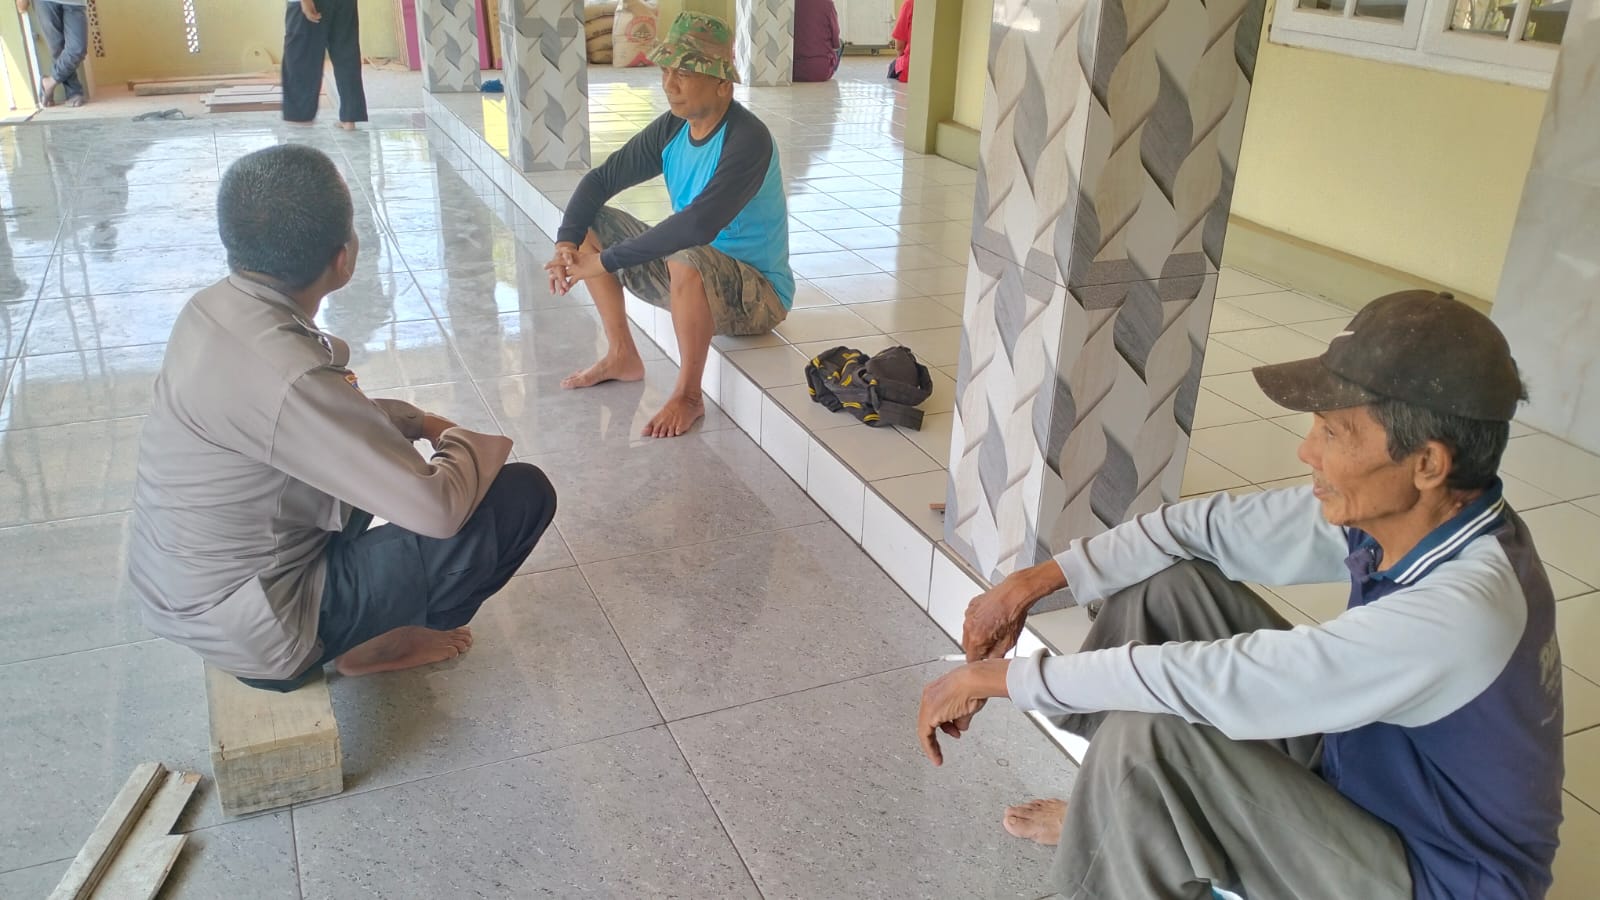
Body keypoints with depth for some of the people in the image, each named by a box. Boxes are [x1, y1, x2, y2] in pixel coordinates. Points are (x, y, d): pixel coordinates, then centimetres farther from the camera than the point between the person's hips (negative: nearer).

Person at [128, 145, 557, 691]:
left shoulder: (216, 307, -6)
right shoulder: (284, 376, -32)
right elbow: (438, 508, -27)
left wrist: (419, 421, 4)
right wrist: (463, 442, -7)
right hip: (255, 628, -8)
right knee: (524, 495, -10)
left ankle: (361, 627, 19)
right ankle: (375, 643, 11)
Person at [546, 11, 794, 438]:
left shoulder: (748, 139, -26)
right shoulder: (671, 127, -2)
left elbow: (699, 225, -38)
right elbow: (600, 180, 2)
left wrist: (604, 261, -33)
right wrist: (567, 244, -16)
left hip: (758, 294, -8)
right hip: (691, 276, 8)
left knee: (687, 259, -40)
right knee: (589, 221, 3)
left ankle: (688, 394, -18)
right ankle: (622, 355, 9)